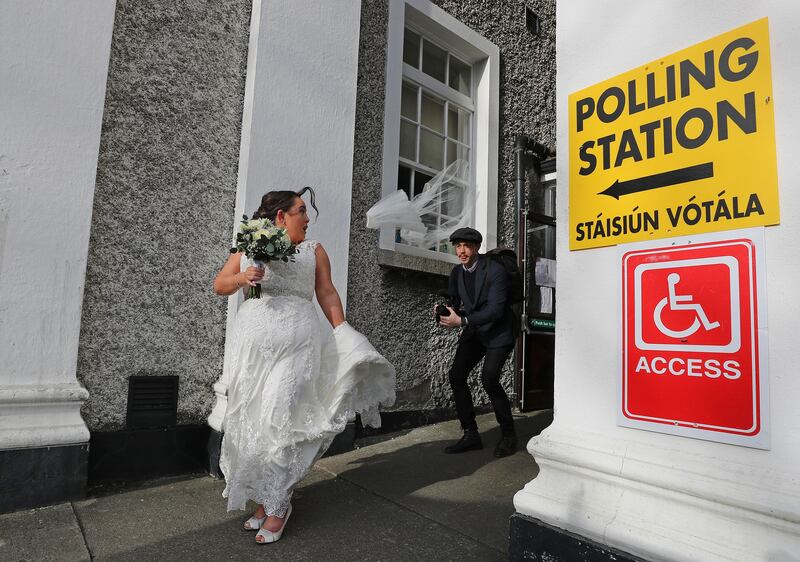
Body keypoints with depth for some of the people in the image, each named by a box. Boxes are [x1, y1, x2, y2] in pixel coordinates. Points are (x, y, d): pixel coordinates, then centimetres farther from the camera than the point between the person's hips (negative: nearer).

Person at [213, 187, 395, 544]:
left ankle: (277, 505, 6)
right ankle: (264, 498, 18)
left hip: (294, 341, -2)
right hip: (251, 342, 2)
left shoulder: (313, 250, 12)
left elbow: (327, 295, 9)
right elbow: (220, 285, 14)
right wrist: (242, 278, -7)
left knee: (280, 419, -7)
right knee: (249, 418, 3)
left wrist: (343, 334, 2)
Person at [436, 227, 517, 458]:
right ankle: (471, 435, 7)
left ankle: (508, 436, 0)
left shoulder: (495, 270, -18)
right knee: (456, 375, -6)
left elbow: (495, 309, -24)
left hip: (497, 332, -6)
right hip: (474, 332, 6)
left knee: (489, 378, -21)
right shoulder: (457, 272, 2)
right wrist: (445, 312, -17)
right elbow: (454, 301, 8)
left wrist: (462, 321, -32)